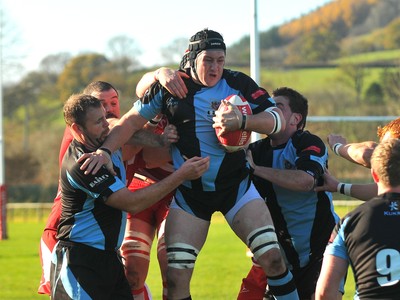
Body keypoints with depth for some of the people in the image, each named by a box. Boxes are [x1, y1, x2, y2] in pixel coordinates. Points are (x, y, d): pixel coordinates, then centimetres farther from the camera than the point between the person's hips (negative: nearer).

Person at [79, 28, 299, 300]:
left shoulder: (238, 83, -6)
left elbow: (278, 120, -13)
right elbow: (132, 121, -2)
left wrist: (242, 121, -31)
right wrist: (105, 151, -18)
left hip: (235, 184, 0)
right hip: (188, 192, 0)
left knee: (272, 257, -12)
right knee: (176, 277, -6)